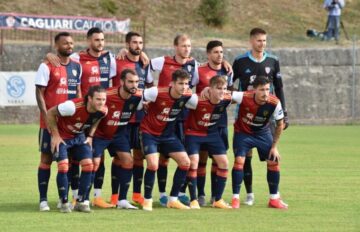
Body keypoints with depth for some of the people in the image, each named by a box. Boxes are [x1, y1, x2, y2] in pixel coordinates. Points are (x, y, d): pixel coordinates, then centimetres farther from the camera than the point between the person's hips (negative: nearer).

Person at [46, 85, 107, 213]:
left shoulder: (103, 111, -17)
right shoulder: (73, 106, -35)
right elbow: (50, 113, -22)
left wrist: (90, 136, 2)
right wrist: (55, 135, -19)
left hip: (79, 137, 5)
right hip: (62, 137, -5)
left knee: (88, 165, -7)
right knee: (63, 166, -17)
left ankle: (80, 202, 6)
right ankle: (64, 202, -3)